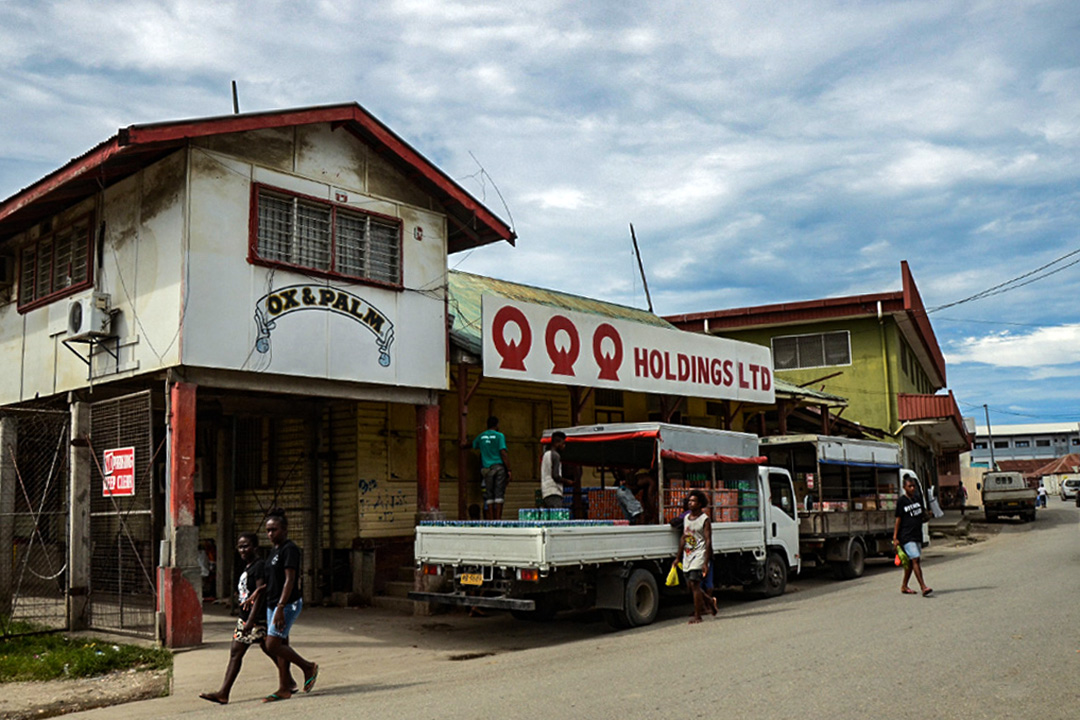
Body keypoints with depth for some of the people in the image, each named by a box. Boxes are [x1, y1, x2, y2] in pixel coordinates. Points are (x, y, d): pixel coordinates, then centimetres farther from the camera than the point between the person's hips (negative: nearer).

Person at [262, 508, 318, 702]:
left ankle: (309, 668, 5)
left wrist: (280, 608, -25)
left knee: (272, 646, -11)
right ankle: (284, 688, 14)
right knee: (280, 646, 8)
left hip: (287, 605, -9)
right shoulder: (275, 551, 15)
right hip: (272, 604, 9)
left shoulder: (290, 549, -13)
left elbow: (289, 580, -20)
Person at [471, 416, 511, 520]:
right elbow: (503, 454, -8)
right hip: (499, 467, -3)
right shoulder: (499, 436, -1)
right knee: (499, 495, -3)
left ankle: (490, 521, 1)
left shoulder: (481, 436, 12)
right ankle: (498, 519, -8)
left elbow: (473, 445, 33)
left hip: (487, 468, 3)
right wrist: (509, 470, -7)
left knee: (489, 497, 4)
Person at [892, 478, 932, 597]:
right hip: (906, 536, -7)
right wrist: (895, 537, -10)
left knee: (911, 562, 11)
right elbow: (898, 520, -6)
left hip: (917, 535, 7)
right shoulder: (901, 501, -5)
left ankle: (904, 586, 21)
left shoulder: (917, 499, 14)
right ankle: (923, 587, -20)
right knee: (915, 559, -15)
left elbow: (922, 517, 25)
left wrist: (925, 517, 1)